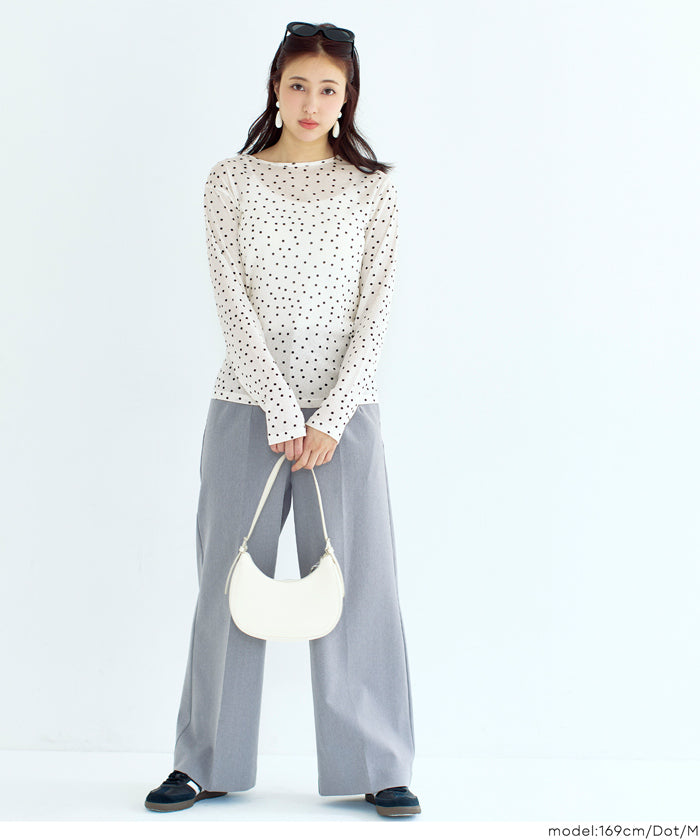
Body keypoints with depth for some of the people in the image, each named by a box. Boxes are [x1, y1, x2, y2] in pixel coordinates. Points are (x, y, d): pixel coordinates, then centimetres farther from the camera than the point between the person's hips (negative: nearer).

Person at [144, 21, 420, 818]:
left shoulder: (372, 188, 4)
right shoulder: (232, 180, 2)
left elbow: (375, 310, -2)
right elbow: (233, 303, -5)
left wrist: (330, 418, -10)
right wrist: (281, 412, -12)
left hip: (344, 409, 0)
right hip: (248, 406, 0)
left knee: (359, 583, 1)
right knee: (229, 582, 5)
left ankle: (376, 767, 12)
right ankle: (208, 763, 18)